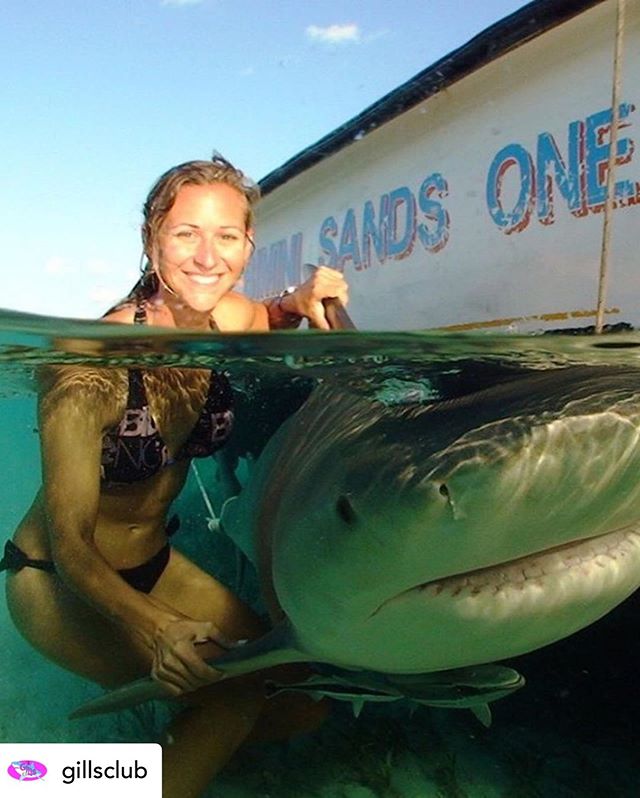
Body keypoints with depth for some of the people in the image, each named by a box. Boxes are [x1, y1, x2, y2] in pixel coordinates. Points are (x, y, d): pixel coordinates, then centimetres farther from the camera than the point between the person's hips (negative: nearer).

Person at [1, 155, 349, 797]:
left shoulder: (229, 318, -11)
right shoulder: (96, 358, -28)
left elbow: (268, 320, 16)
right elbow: (69, 542, -26)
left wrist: (302, 301, -9)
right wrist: (154, 627, -45)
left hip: (153, 565, 6)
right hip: (56, 582, -6)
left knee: (303, 702, 0)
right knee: (235, 683, -25)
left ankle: (192, 743, 23)